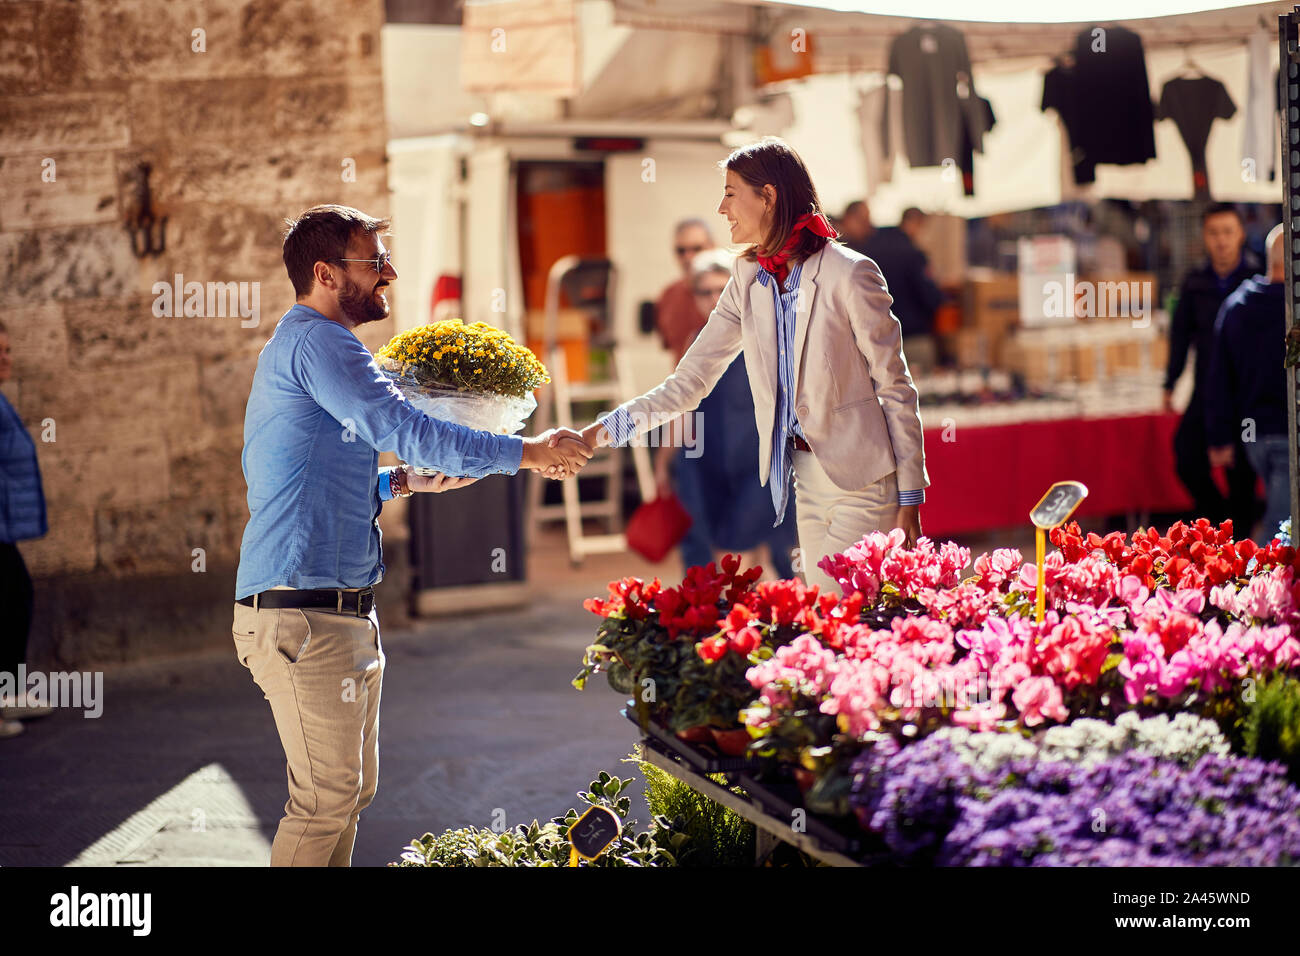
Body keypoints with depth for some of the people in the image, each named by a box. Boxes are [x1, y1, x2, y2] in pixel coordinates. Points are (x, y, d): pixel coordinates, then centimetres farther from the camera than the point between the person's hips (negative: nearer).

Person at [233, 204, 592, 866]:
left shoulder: (293, 346, 23)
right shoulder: (316, 341, -12)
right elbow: (405, 428, -20)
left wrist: (403, 480, 16)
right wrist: (528, 453, -14)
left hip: (342, 611, 11)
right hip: (305, 615, -11)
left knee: (352, 789, 15)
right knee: (327, 800, -9)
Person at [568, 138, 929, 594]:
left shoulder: (850, 274, -11)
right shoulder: (749, 278, 9)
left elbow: (896, 389, -7)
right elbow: (691, 380, 9)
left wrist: (910, 500, -8)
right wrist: (598, 433, 0)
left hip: (860, 479, -6)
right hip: (805, 479, 6)